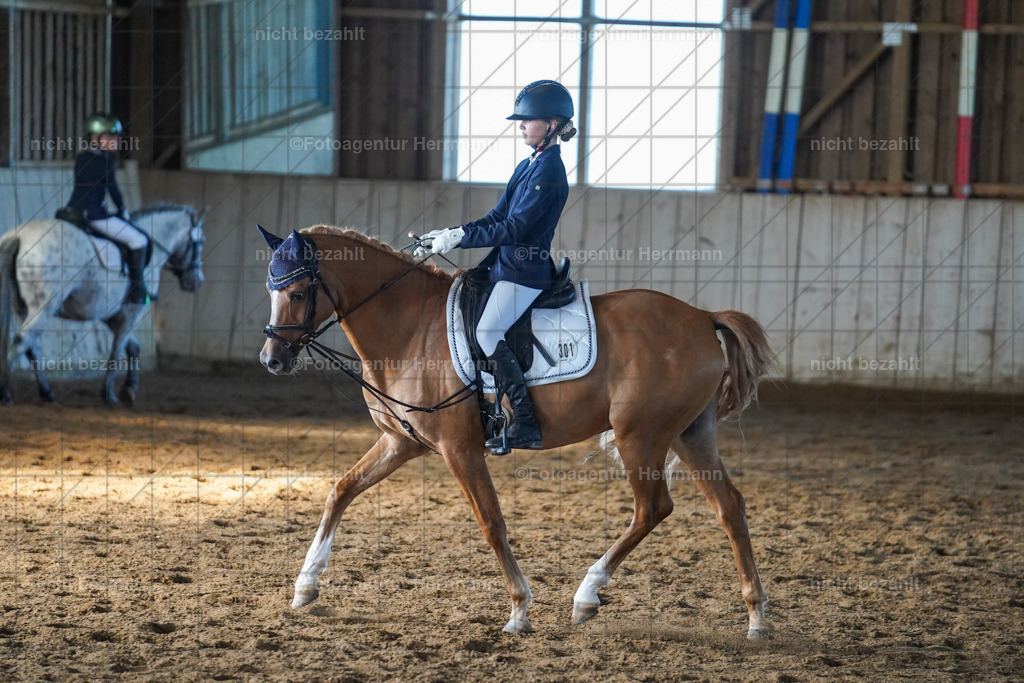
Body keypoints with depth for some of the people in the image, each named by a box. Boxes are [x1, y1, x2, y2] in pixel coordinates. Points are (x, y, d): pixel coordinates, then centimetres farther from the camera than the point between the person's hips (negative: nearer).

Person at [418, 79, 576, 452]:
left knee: (488, 331, -24)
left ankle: (526, 424, -22)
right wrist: (449, 234, 6)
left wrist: (460, 237, -19)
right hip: (505, 266, 10)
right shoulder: (527, 166, 16)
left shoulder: (548, 171, -15)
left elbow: (514, 229, -20)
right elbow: (497, 217, 17)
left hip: (526, 272, -10)